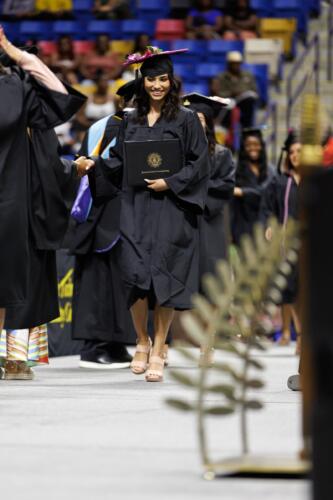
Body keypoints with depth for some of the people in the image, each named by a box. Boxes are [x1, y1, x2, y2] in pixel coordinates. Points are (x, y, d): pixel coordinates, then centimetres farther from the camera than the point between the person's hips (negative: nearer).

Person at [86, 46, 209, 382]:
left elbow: (199, 163, -1)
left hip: (171, 210, -3)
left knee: (164, 277, -6)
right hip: (135, 208, 3)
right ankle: (142, 342, 11)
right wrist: (95, 165, -2)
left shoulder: (186, 120, 2)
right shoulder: (130, 122, 13)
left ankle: (158, 351, 2)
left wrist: (170, 183, -12)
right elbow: (118, 162, 15)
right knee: (135, 274, -9)